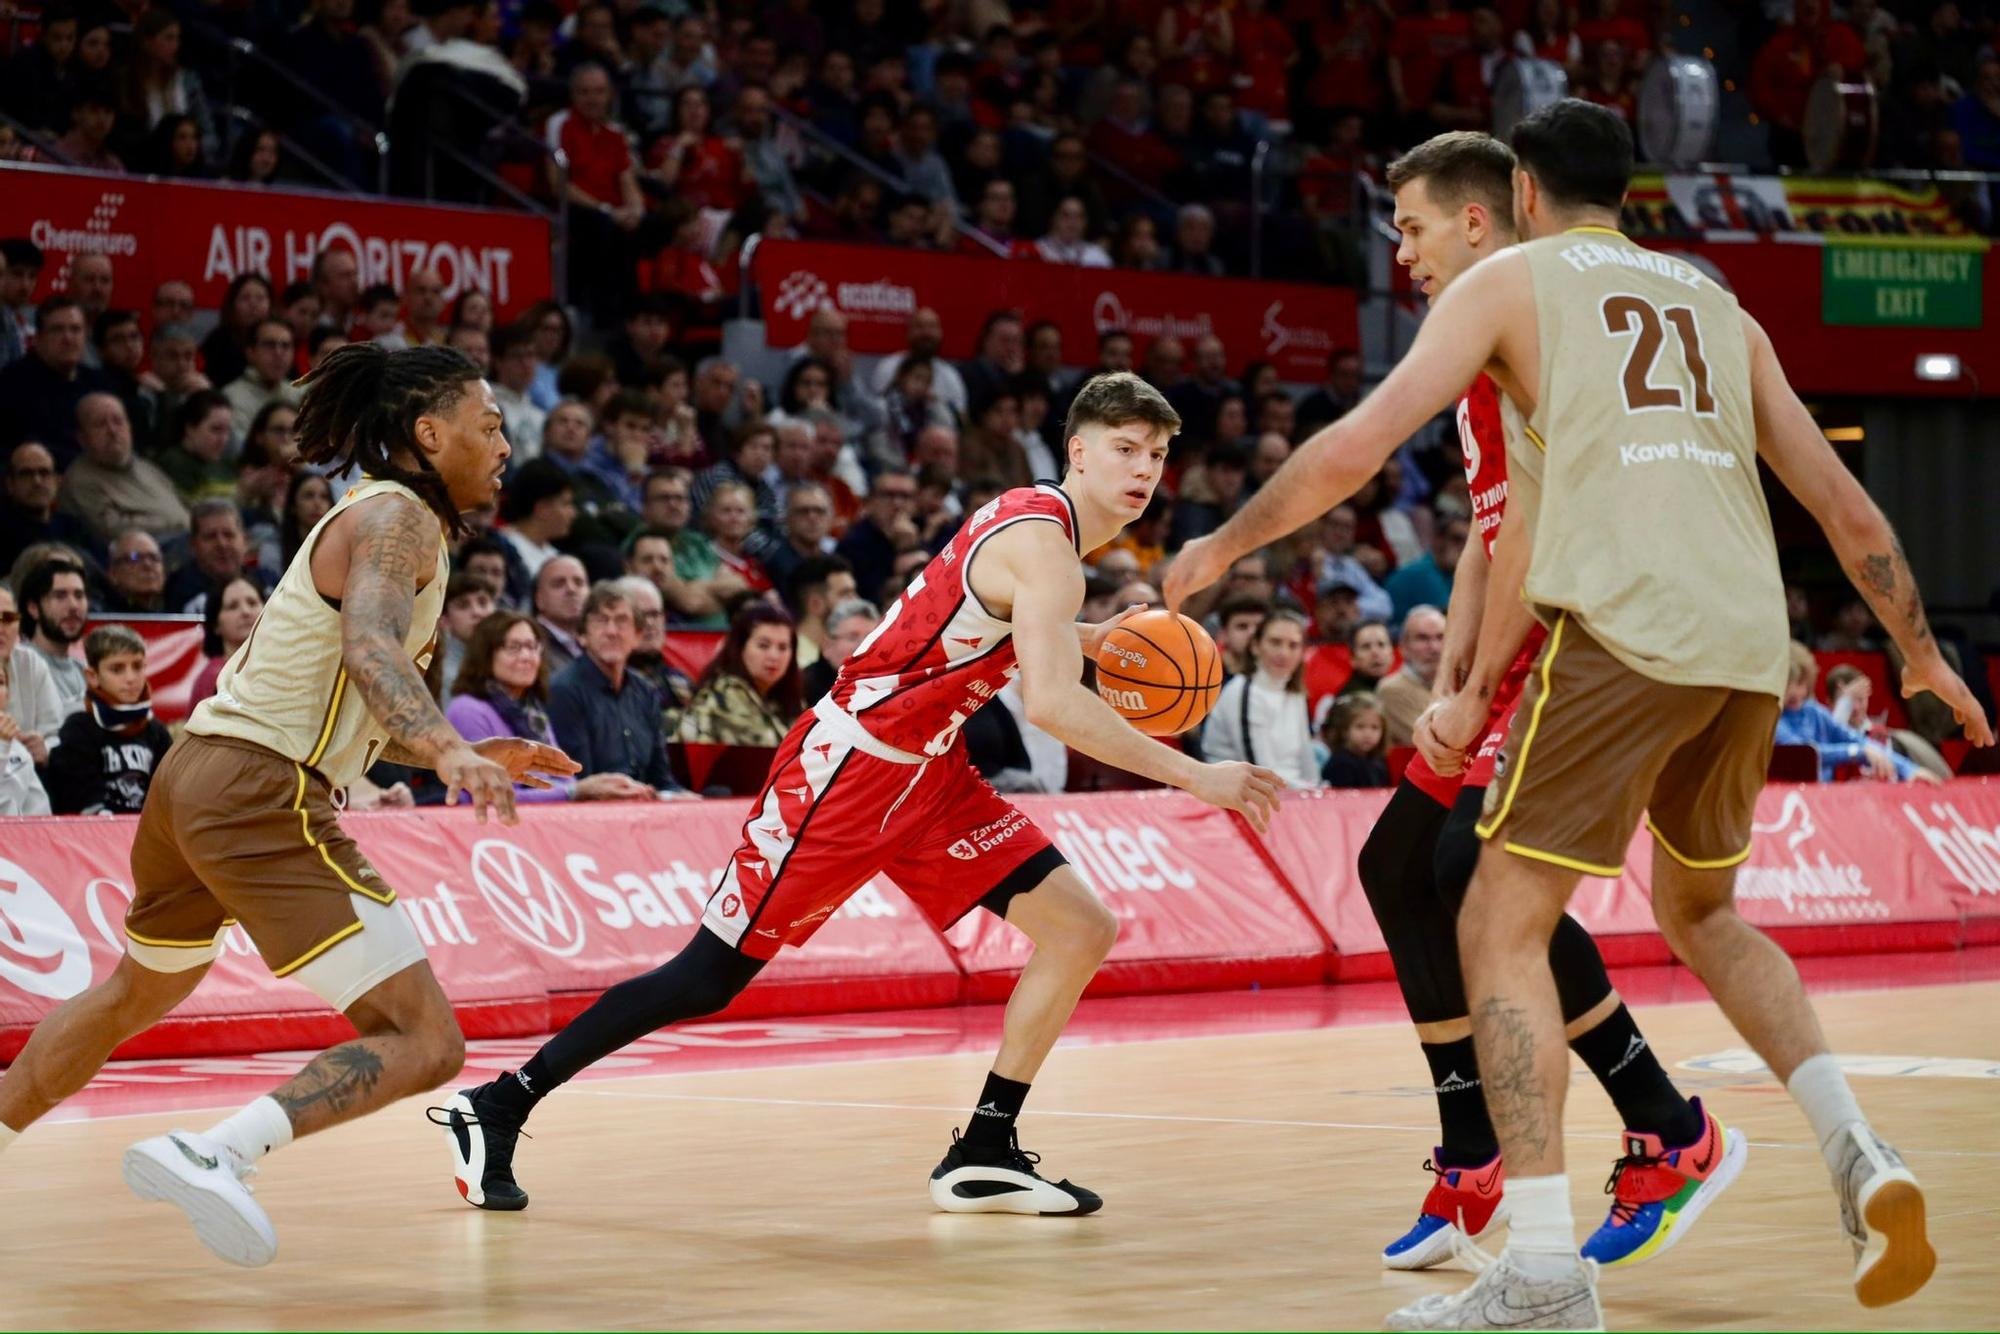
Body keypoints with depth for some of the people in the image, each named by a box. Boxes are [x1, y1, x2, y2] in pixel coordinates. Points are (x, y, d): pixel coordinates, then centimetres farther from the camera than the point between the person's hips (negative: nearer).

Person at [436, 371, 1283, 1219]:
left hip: (924, 771, 9)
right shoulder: (1044, 544, -19)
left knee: (1080, 929, 0)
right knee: (712, 975, -5)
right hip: (848, 766, -9)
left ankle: (984, 1155, 4)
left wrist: (1094, 638, 15)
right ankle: (498, 1108, 5)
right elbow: (1051, 705, -32)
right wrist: (1194, 777, -29)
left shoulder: (1035, 518, 9)